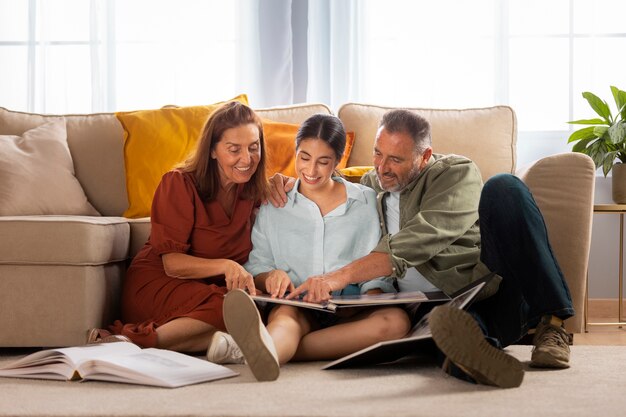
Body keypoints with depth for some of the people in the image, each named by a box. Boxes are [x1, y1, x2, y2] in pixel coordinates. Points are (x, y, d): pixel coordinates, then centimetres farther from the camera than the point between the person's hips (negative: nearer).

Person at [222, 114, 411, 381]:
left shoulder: (366, 202, 15)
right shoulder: (273, 207, 17)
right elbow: (255, 270, 12)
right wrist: (270, 277, -12)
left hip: (350, 314, 0)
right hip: (296, 308, 0)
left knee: (396, 320, -33)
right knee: (285, 313, -36)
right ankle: (267, 351, -74)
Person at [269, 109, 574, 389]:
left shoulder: (458, 172, 2)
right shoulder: (371, 186, 22)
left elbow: (421, 240, -15)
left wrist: (342, 276, -24)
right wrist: (288, 183, 15)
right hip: (441, 306, 2)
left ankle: (550, 323, -32)